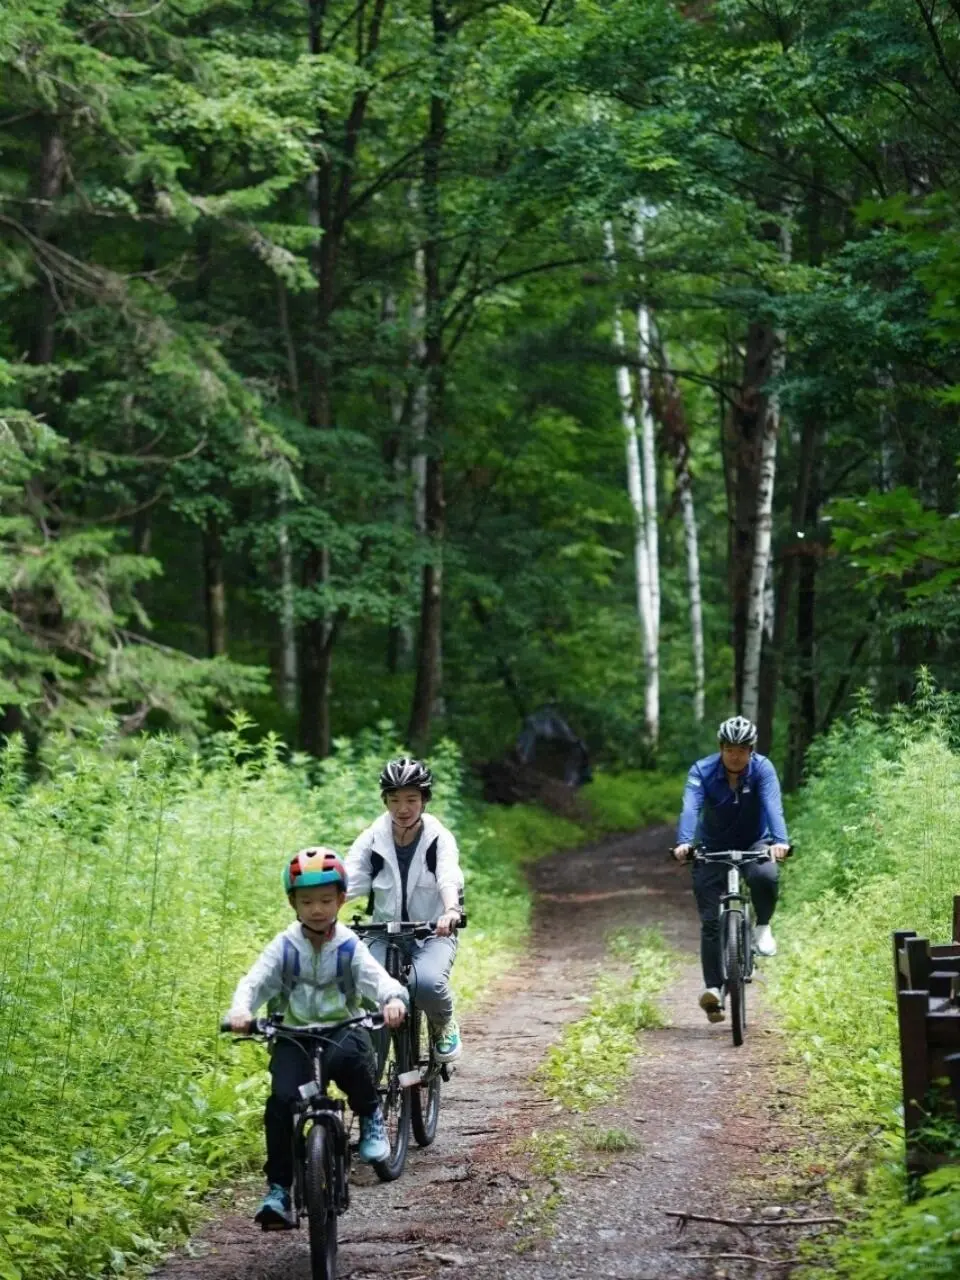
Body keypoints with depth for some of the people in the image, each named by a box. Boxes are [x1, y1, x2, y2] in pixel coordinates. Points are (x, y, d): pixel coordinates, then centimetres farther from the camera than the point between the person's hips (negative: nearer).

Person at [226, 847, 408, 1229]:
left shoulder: (349, 947, -2)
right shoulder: (284, 947, 0)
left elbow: (376, 977, -17)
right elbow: (255, 980, -13)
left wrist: (394, 998, -42)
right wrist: (240, 1010, -36)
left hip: (342, 1029, -1)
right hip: (293, 1035, 1)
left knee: (346, 1055, -38)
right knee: (282, 1100, -23)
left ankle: (371, 1117, -8)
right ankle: (278, 1190, -14)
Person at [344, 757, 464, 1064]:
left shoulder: (439, 838, -6)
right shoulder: (372, 839, -2)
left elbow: (449, 878, -25)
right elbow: (346, 880, -14)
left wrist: (451, 911, -48)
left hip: (433, 933, -2)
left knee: (428, 982, -33)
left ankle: (443, 1026, 2)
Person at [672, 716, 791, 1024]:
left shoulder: (763, 769, -18)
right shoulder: (702, 771, -18)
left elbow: (773, 805, -33)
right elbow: (690, 808, -33)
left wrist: (780, 841, -52)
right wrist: (684, 843, -52)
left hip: (754, 844, 0)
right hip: (713, 848, 0)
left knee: (766, 876, -34)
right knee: (711, 920, -10)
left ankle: (763, 927, -6)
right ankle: (713, 988, -8)